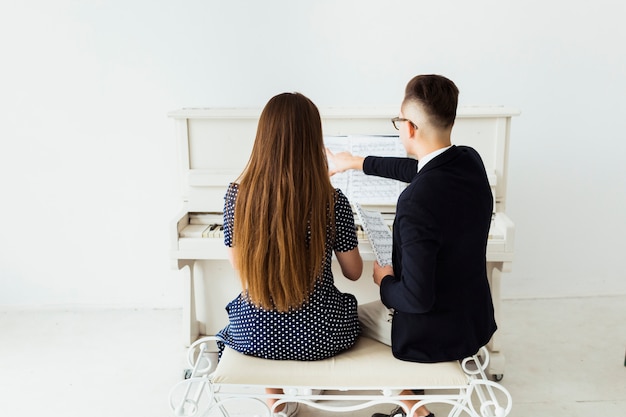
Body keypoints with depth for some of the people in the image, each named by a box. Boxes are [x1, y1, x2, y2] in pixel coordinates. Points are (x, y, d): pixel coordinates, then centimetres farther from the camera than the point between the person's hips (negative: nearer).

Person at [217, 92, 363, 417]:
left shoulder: (237, 194, -13)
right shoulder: (332, 200, -19)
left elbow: (237, 263, 1)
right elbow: (354, 272, -5)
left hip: (254, 335, 2)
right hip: (318, 337, -1)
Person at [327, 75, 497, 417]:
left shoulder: (417, 202, -32)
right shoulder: (470, 162, -8)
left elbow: (418, 298, -30)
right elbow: (421, 170, 13)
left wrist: (385, 281, -8)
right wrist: (356, 162, 24)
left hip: (436, 335, -7)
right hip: (475, 319, 7)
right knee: (379, 305, 32)